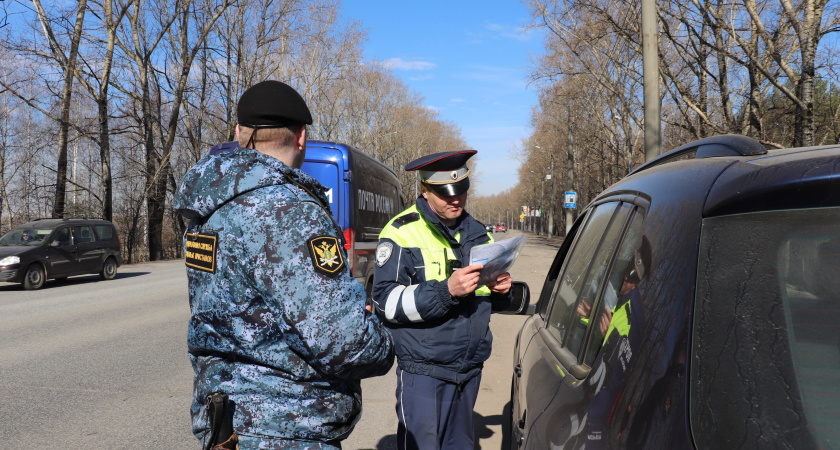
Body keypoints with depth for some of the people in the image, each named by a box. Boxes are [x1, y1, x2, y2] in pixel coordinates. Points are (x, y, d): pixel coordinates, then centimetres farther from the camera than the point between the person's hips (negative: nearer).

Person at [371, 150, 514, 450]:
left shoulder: (476, 233, 12)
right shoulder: (402, 233, -7)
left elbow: (489, 301, 22)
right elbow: (386, 301, -16)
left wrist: (501, 290, -3)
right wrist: (446, 291, -27)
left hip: (470, 367, 6)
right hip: (423, 371, -6)